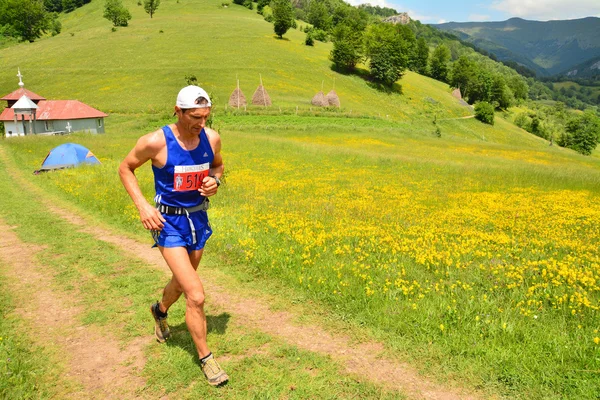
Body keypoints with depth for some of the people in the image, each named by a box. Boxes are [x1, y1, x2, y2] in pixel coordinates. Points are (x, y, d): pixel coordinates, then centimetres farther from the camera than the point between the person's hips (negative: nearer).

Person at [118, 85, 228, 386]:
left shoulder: (211, 138, -8)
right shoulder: (156, 142, -20)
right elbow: (125, 168, -4)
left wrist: (215, 181, -10)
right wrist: (142, 206, -17)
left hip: (199, 219, 5)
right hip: (169, 223, -5)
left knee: (182, 282, 25)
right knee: (196, 296, -11)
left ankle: (160, 310, 60)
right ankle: (205, 358, 10)